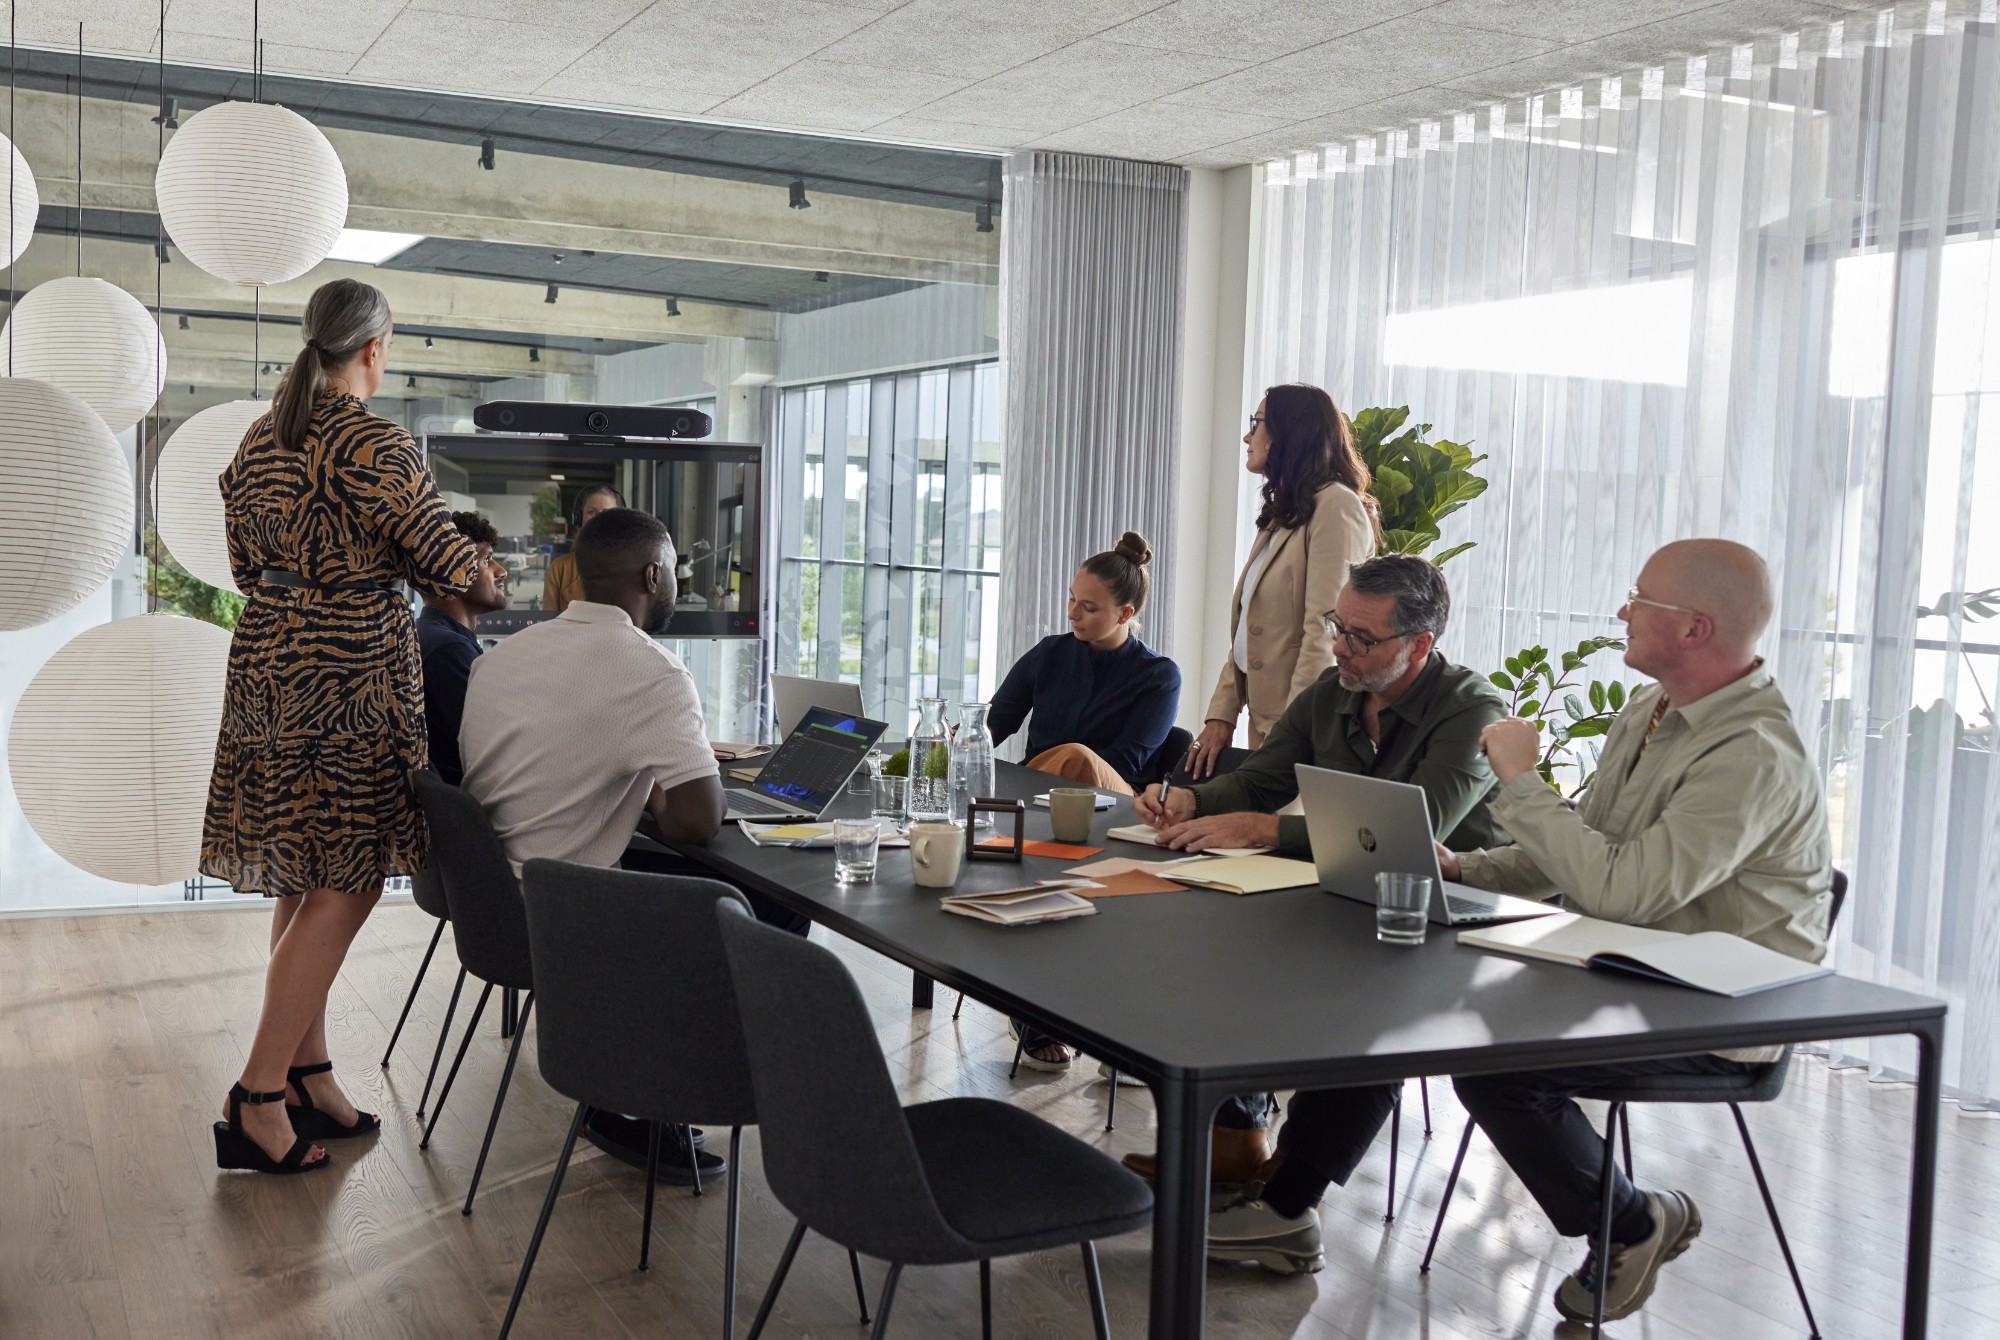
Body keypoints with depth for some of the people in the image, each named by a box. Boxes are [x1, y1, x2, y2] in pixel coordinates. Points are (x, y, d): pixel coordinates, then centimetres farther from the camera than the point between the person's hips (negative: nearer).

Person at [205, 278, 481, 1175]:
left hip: (265, 661, 9)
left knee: (304, 882, 14)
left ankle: (307, 1072, 20)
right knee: (344, 884, -4)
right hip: (352, 672, -9)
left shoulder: (256, 444, 12)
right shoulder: (375, 447, -14)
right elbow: (447, 561, -10)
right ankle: (259, 1097, -2)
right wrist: (474, 565, 11)